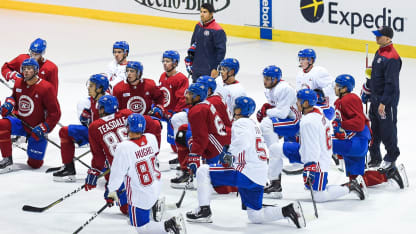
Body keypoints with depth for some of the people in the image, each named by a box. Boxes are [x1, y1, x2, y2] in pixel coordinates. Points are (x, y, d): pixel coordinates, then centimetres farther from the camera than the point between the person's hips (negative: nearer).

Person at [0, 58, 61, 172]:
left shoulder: (46, 88, -17)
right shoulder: (18, 83, 0)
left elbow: (55, 113, -14)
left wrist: (43, 128, -20)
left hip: (36, 129, -4)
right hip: (20, 122, 4)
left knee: (35, 163, -3)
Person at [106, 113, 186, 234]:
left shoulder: (123, 148, -27)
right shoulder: (151, 138, -11)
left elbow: (117, 173, -18)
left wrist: (111, 192, -3)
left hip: (139, 196, -6)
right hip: (156, 188, 6)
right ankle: (155, 204, 35)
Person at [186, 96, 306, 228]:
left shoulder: (241, 123, -4)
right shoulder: (253, 125, 28)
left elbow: (243, 142, -24)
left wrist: (230, 153, -26)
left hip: (246, 172, -10)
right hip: (258, 178, 10)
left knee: (203, 171, -6)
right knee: (255, 216, 13)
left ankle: (204, 211, -6)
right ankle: (288, 210, -1)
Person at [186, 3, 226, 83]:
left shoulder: (217, 30, -15)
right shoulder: (198, 26, 8)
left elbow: (221, 51, -16)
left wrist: (216, 68, -17)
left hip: (209, 70, -8)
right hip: (196, 68, 8)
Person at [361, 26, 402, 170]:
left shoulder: (392, 57, -22)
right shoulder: (380, 52, 9)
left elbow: (391, 83, -24)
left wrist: (383, 103, -23)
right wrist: (366, 90, 24)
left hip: (388, 99, -10)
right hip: (375, 97, 10)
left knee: (387, 129, -1)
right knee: (375, 128, 16)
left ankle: (391, 158, 13)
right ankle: (375, 157, 27)